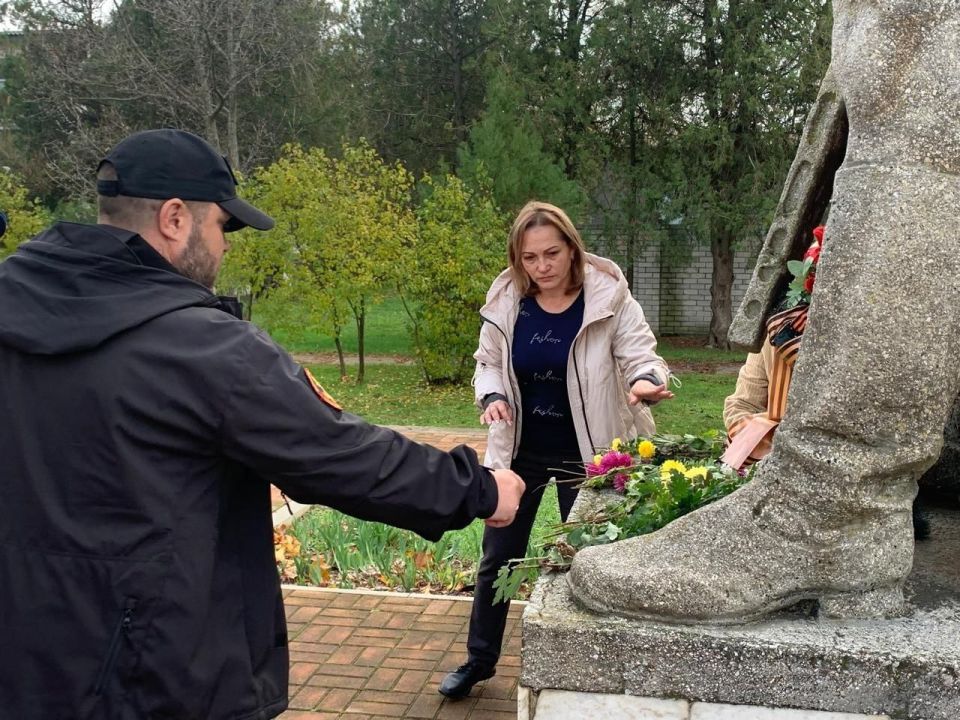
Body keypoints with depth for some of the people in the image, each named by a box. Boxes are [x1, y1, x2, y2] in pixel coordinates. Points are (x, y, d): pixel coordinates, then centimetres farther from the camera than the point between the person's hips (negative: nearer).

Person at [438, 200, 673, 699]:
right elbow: (489, 363, 5)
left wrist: (646, 381, -40)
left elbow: (639, 353, -17)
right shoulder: (506, 301, -7)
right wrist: (492, 397, -16)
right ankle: (479, 660, 33)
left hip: (583, 454, -2)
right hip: (520, 450, 3)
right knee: (498, 557, 13)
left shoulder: (609, 297, -16)